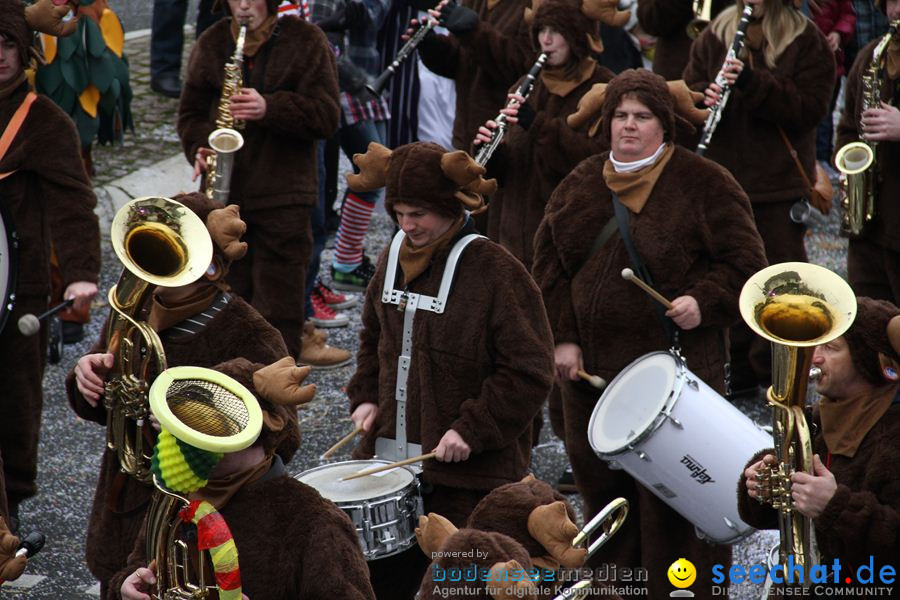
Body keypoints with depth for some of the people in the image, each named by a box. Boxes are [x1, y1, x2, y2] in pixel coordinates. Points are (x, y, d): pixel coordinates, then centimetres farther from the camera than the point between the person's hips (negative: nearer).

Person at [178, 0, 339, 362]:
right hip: (224, 195, 4)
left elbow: (327, 116, -8)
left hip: (283, 197, -3)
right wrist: (200, 149, -7)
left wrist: (270, 108, -22)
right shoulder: (211, 44, 10)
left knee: (278, 311, -5)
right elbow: (191, 111, 14)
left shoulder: (305, 41, -1)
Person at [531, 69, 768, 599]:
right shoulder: (582, 185, 10)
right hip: (592, 366, 5)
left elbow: (744, 263, -4)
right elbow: (550, 263, 14)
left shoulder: (705, 185, -4)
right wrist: (562, 336, 5)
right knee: (600, 487, 13)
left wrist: (704, 302, -19)